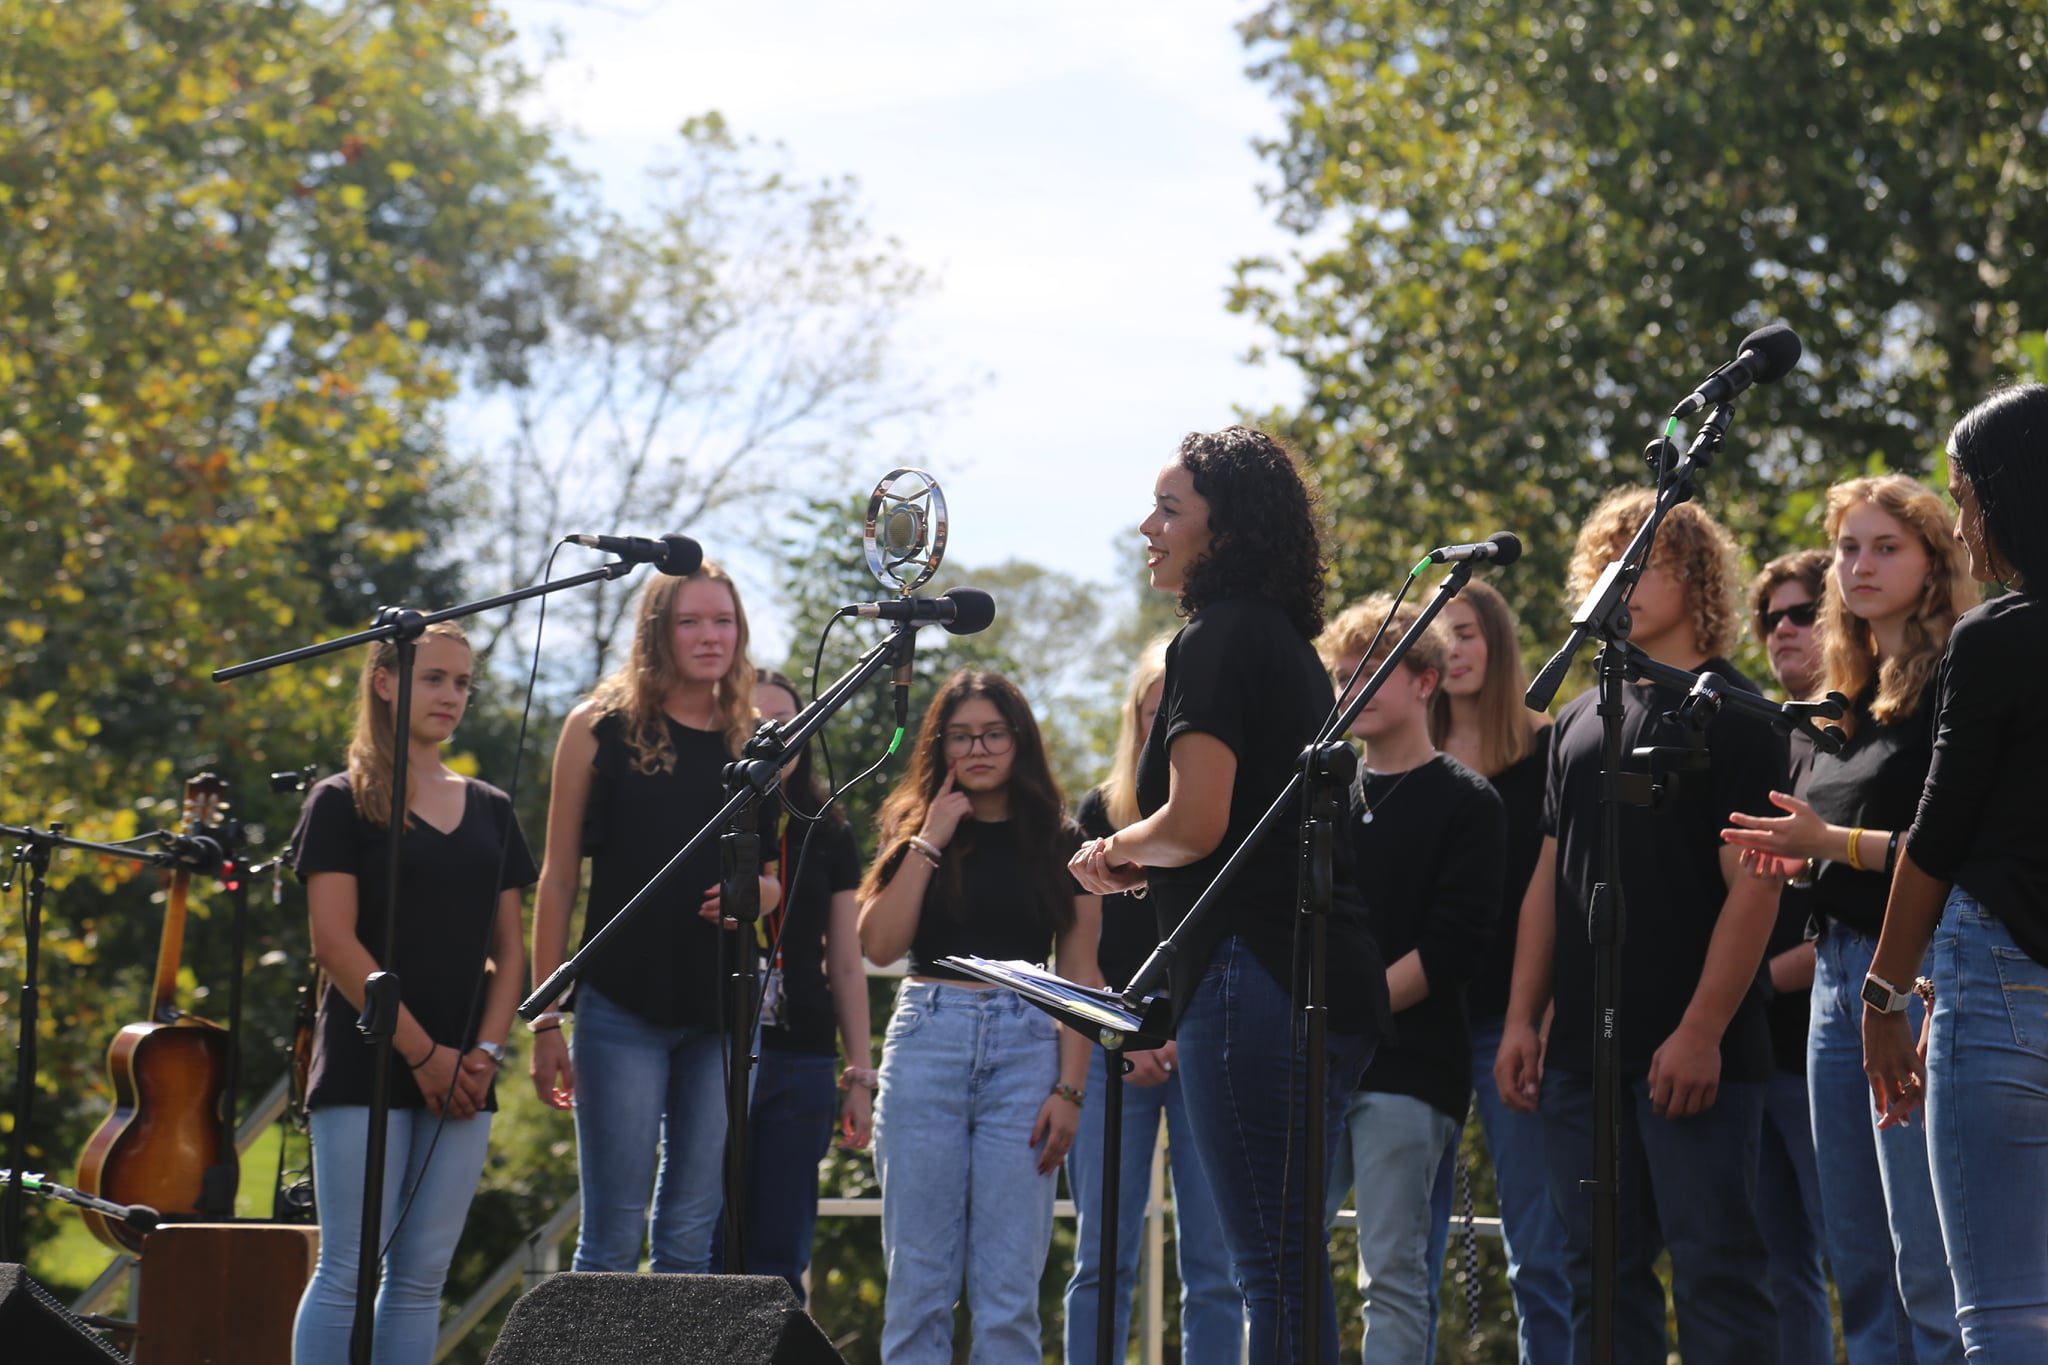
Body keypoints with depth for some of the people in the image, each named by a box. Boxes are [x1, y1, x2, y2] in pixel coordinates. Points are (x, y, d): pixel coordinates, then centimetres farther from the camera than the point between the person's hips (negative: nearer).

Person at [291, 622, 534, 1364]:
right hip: (368, 1062, -5)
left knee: (423, 1275, 3)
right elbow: (335, 943, -8)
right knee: (348, 1268, -8)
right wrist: (422, 1052, -11)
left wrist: (486, 1051, -2)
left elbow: (507, 948, 14)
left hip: (461, 1075, 5)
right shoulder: (343, 801, 0)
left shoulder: (491, 809, 15)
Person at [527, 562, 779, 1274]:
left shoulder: (758, 740, 10)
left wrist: (767, 891, -5)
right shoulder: (601, 728, 2)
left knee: (691, 1236, 6)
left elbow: (780, 869, 20)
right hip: (623, 1007, -3)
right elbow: (558, 879, 2)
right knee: (614, 1235, -4)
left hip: (723, 1012, 3)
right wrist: (546, 1019, -3)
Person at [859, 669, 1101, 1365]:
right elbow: (880, 943, -2)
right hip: (928, 1039, 1)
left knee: (1009, 1292, -3)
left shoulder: (1059, 843, 10)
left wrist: (1070, 1089, -4)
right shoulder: (913, 830, 12)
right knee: (918, 1282, 0)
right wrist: (930, 840, -4)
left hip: (1025, 1047, 0)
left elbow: (1080, 979, 6)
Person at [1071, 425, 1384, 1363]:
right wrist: (1147, 866, 22)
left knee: (1272, 1269, -10)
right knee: (1288, 1263, 12)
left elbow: (1194, 822, -17)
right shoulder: (1288, 644, 21)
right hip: (1333, 979, 10)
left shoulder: (1217, 638, -8)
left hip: (1257, 969, -10)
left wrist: (1116, 852, 1)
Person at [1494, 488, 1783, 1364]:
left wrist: (1701, 1030, -17)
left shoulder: (1731, 714, -2)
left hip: (1692, 1052, -7)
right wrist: (1521, 1020, 9)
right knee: (1602, 1278, 8)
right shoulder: (1579, 722, 18)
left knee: (1716, 1275, -6)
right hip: (1584, 1050, 7)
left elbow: (1753, 887, -10)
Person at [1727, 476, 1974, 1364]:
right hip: (1838, 973, 9)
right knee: (1861, 1273, 8)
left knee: (1930, 1271, -12)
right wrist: (1798, 852, 6)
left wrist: (1836, 842, -17)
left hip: (1914, 975, -9)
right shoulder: (1848, 698, 19)